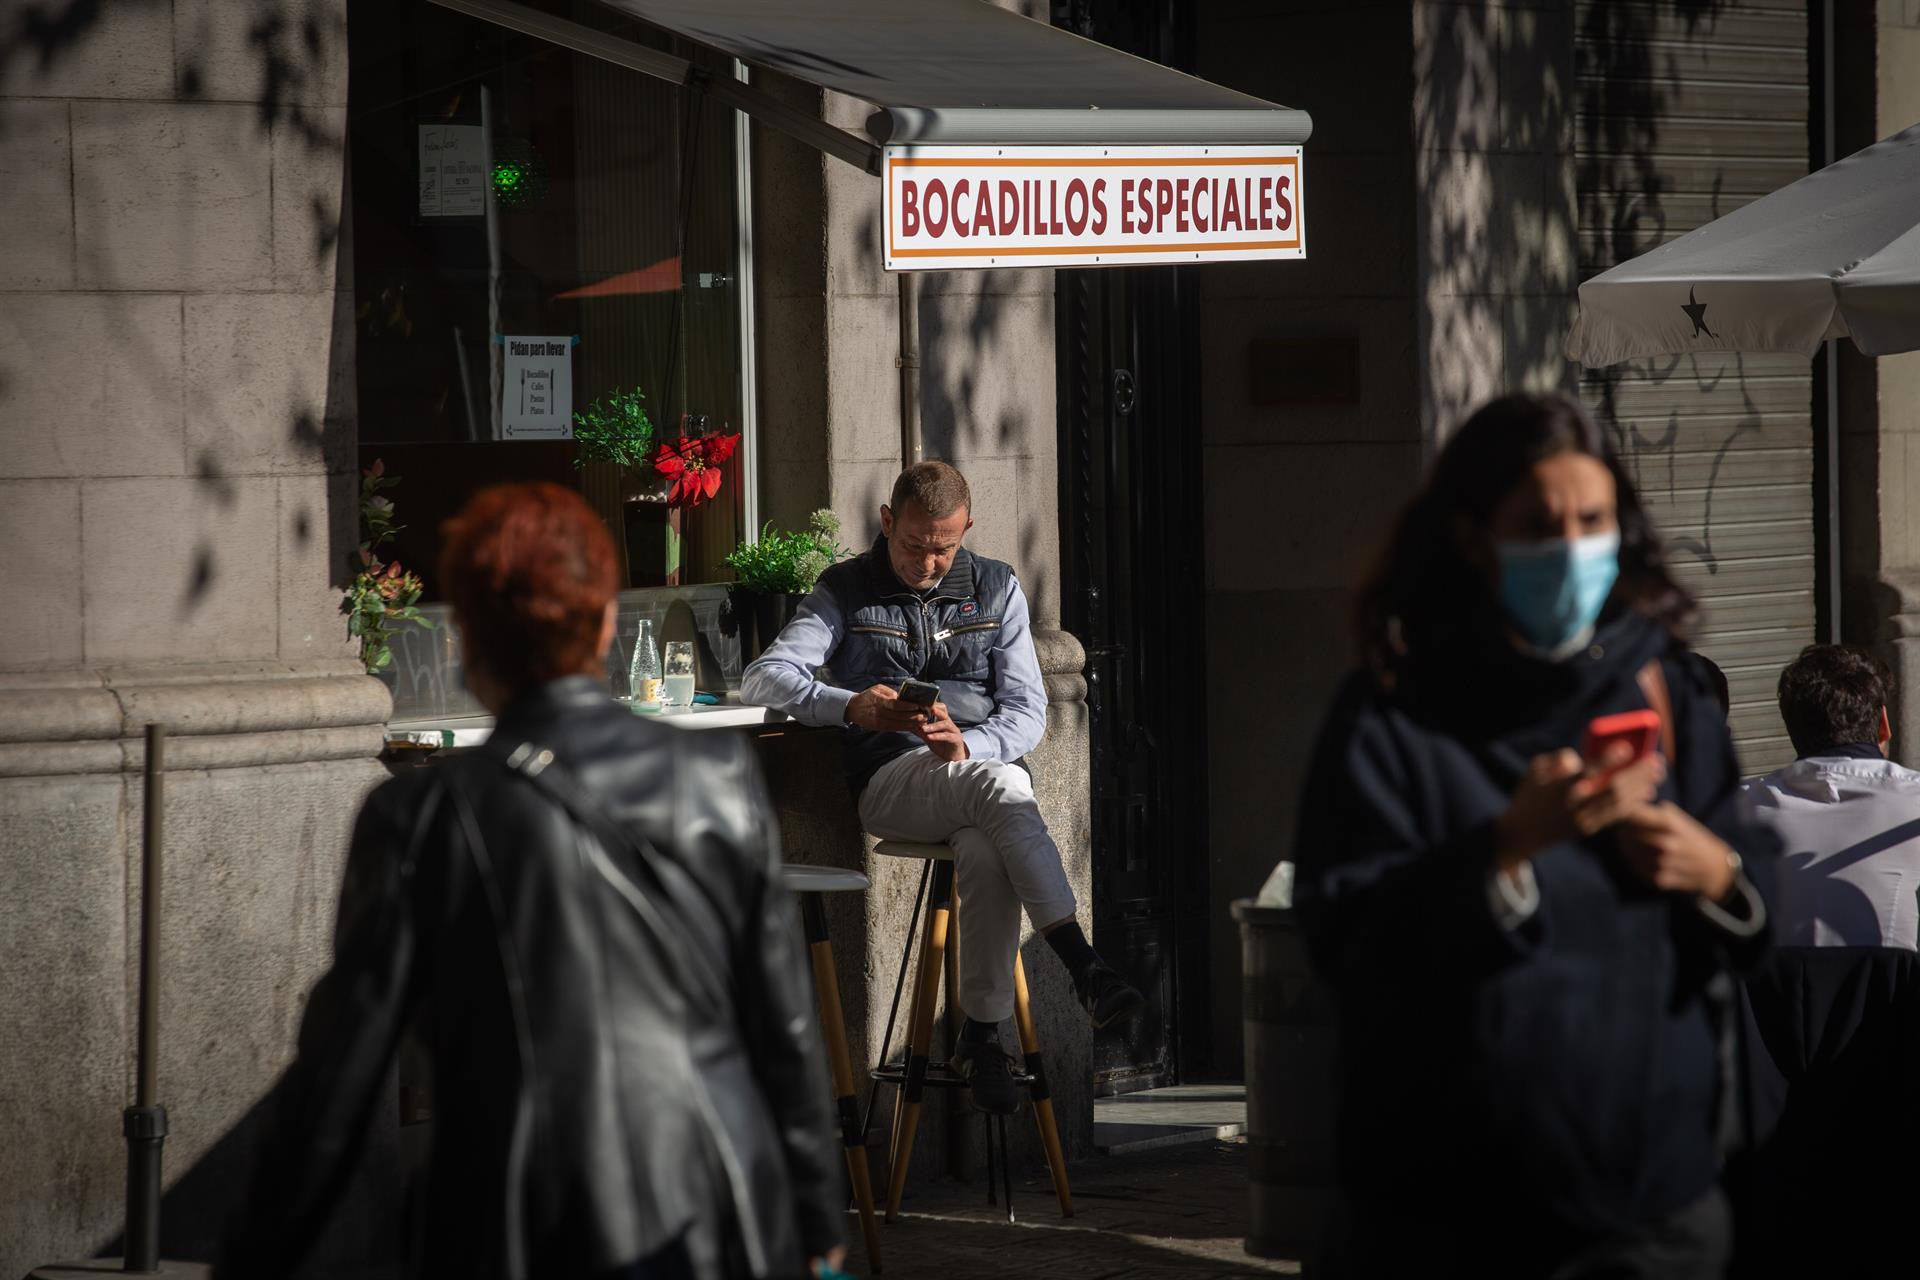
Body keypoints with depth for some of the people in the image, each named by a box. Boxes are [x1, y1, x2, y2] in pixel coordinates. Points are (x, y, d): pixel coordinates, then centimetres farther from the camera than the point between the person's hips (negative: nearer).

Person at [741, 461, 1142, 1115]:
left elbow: (1028, 712, 7)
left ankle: (981, 1037, -29)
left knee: (986, 854, -36)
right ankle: (1085, 968, -43)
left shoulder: (996, 589, 14)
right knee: (1001, 787, -37)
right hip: (890, 782, -2)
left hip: (982, 764, 2)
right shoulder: (846, 591, 7)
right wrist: (853, 706, -24)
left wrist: (967, 744, -16)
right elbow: (762, 679, -6)